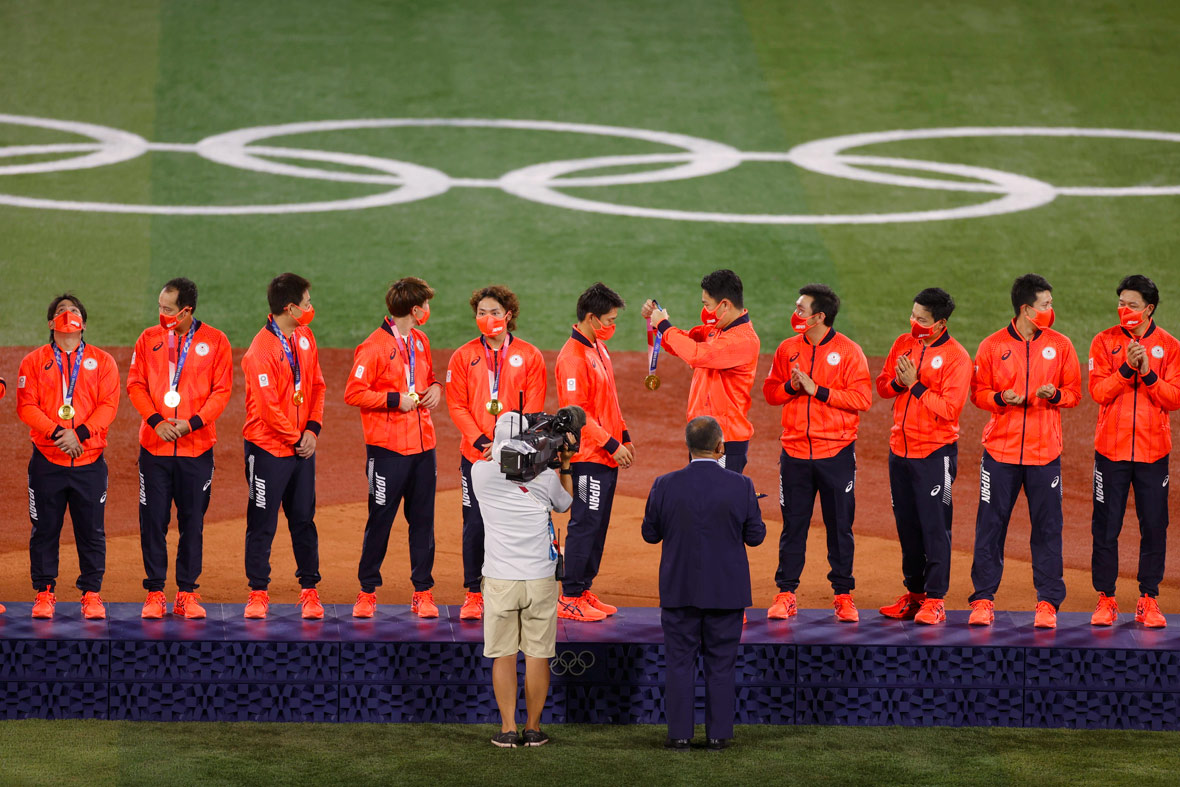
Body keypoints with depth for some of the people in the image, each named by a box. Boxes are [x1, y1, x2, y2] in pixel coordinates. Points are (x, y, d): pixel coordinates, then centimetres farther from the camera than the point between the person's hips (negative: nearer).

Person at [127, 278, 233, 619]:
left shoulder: (215, 341, 1)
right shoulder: (149, 339, 6)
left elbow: (222, 390, -1)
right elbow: (135, 385, 4)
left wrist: (192, 423, -12)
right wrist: (156, 421, -10)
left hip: (197, 447, -1)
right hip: (155, 447, 1)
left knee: (192, 523, 4)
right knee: (153, 521, 0)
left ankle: (187, 593, 12)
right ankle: (155, 593, 7)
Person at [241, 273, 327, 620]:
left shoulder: (305, 338, 7)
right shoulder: (261, 350, -18)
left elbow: (317, 385, 11)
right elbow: (268, 407, -18)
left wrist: (312, 430, -1)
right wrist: (296, 438, -10)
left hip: (302, 446, 6)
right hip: (269, 448, -6)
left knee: (304, 519, 10)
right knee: (262, 523, 2)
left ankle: (309, 590, 17)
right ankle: (258, 592, 10)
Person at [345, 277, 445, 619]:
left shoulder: (420, 341, 14)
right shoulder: (374, 346, -10)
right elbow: (353, 393, -12)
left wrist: (435, 389, 6)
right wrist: (396, 400, -16)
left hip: (422, 445, 7)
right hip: (388, 448, -7)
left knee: (423, 520, 7)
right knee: (380, 519, -2)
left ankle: (423, 592, 12)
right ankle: (367, 592, 7)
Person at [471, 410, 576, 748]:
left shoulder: (481, 473, -5)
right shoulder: (545, 477, -5)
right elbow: (565, 503, 17)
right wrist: (565, 463, 23)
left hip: (499, 581, 0)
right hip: (540, 580, 0)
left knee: (503, 655, 6)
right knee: (537, 655, 8)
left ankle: (508, 729, 6)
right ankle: (533, 729, 12)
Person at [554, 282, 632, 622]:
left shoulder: (599, 349, 14)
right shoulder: (573, 357, -17)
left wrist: (624, 435, 17)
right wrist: (611, 444, -18)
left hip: (607, 456, 9)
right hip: (588, 457, -9)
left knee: (597, 525, 12)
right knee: (585, 524, -6)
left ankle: (583, 591, 19)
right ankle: (570, 598, -1)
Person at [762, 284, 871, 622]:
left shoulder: (849, 352, -4)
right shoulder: (787, 349, 8)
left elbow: (862, 398, -10)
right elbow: (770, 391, 12)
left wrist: (818, 391, -15)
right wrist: (791, 387, -9)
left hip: (836, 454, -3)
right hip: (795, 452, 3)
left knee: (840, 526, 3)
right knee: (793, 525, 5)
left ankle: (843, 595, 11)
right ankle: (786, 594, 10)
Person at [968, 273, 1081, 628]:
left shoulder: (1060, 345, 5)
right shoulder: (993, 346, 2)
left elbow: (1074, 392, 9)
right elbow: (978, 393, 6)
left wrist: (1055, 395, -12)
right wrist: (1001, 398, -13)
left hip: (1045, 452, 1)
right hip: (1000, 449, -1)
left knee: (1047, 527, 1)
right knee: (990, 525, 1)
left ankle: (1048, 602, 7)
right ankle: (983, 599, 9)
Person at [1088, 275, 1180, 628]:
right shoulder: (1105, 342, 4)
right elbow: (1098, 391, -7)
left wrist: (1148, 373, -16)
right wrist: (1127, 367, -19)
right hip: (1111, 449, 0)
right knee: (1106, 527, 1)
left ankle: (1149, 600, 10)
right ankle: (1105, 599, 9)